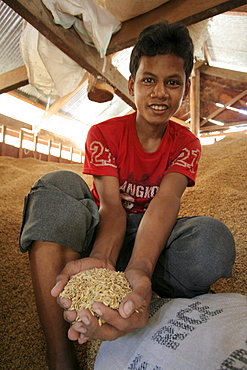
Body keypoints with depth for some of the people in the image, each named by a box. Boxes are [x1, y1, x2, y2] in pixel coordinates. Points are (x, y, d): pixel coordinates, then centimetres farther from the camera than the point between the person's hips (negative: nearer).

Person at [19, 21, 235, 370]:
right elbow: (111, 204, -21)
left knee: (214, 238, -29)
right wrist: (101, 259, -43)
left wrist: (139, 270, -44)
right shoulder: (104, 133, -7)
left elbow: (166, 201, -25)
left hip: (149, 239, 0)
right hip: (97, 228, 1)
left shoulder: (186, 143, -5)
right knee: (59, 184, -30)